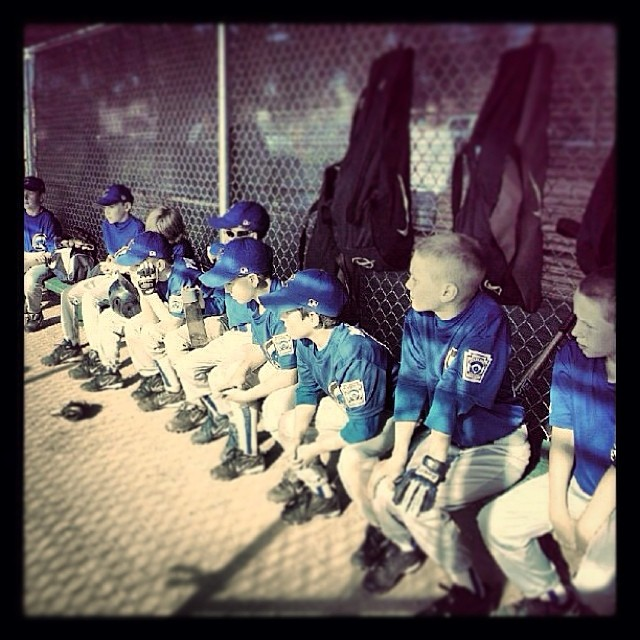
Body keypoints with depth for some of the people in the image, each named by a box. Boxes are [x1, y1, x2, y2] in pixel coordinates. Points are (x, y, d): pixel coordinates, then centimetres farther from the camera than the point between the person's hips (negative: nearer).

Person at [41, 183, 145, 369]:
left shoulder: (136, 228, -17)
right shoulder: (107, 225, 9)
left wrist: (114, 267, -13)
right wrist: (109, 263, -2)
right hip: (112, 276, 10)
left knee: (90, 297, -29)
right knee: (68, 294, 3)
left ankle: (98, 355, -23)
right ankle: (71, 346, 14)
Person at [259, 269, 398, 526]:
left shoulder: (353, 353, -37)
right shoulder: (306, 344, -12)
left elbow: (363, 426, -33)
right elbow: (307, 391, 4)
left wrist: (312, 449, -23)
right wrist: (296, 437, -10)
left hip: (387, 414, -9)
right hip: (349, 406, 9)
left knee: (351, 459, -35)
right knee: (286, 424, 8)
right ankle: (322, 491, 15)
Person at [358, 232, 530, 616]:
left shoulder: (487, 321, -25)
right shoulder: (418, 318, -5)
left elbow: (455, 399, -29)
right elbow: (411, 385, -9)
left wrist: (431, 465, -29)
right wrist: (399, 456, -15)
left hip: (495, 444, -6)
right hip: (441, 435, 6)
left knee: (418, 501, -23)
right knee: (382, 483, -9)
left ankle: (470, 591, 3)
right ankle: (406, 547, 26)